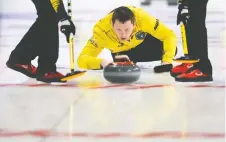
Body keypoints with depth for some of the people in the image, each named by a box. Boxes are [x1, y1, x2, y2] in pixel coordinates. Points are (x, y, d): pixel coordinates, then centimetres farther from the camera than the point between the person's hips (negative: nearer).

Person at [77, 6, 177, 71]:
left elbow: (169, 35, -32)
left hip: (145, 39, 0)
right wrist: (102, 62, -65)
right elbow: (82, 60, -45)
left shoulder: (142, 17, -42)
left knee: (169, 50, -20)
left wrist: (167, 61, -45)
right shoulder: (102, 30, -41)